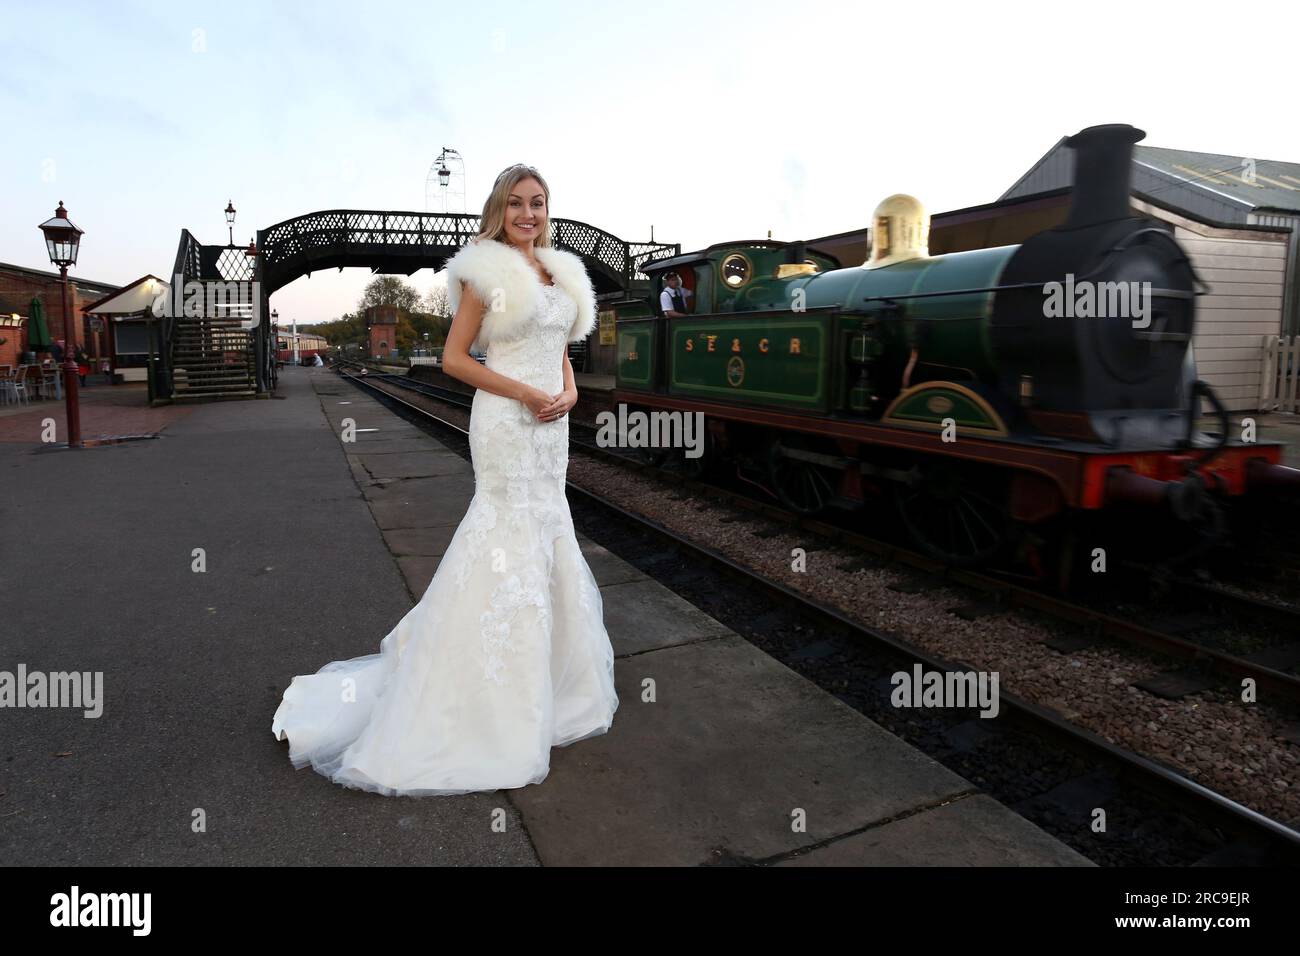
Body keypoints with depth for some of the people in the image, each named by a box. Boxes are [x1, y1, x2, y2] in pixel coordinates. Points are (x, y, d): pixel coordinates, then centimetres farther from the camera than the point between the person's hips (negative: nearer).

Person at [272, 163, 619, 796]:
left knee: (545, 541, 15)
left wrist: (568, 392, -1)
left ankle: (542, 670, 33)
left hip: (551, 424, 8)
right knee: (511, 544, -4)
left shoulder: (560, 273, 14)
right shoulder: (487, 271, -7)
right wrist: (527, 393, -15)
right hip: (506, 423, -8)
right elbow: (454, 358, -10)